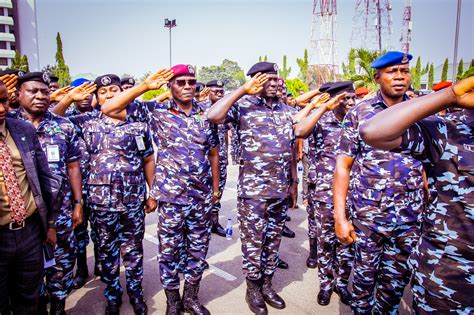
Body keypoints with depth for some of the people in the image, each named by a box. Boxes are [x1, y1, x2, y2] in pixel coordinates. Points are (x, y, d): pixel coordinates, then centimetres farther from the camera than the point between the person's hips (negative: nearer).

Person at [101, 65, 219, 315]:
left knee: (198, 250, 15)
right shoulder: (156, 110, -4)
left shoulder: (206, 113, 5)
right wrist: (144, 86, -16)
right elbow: (109, 109, -10)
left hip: (202, 196, 3)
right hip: (171, 196, -3)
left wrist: (215, 187, 14)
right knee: (170, 252, 11)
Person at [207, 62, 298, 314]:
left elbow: (292, 148, 16)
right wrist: (243, 90, -20)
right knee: (253, 242, 8)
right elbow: (212, 116, -25)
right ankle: (253, 290, 27)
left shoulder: (286, 110, 11)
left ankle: (267, 285, 34)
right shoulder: (243, 105, -6)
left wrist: (294, 182, 14)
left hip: (281, 189, 5)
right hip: (253, 189, -5)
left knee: (273, 240, 16)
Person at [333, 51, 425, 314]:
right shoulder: (358, 113, -4)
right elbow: (342, 166, -5)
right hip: (367, 214, -2)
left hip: (411, 216, 3)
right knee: (365, 273, 13)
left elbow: (426, 165, 11)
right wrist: (340, 217, -10)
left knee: (397, 278, 15)